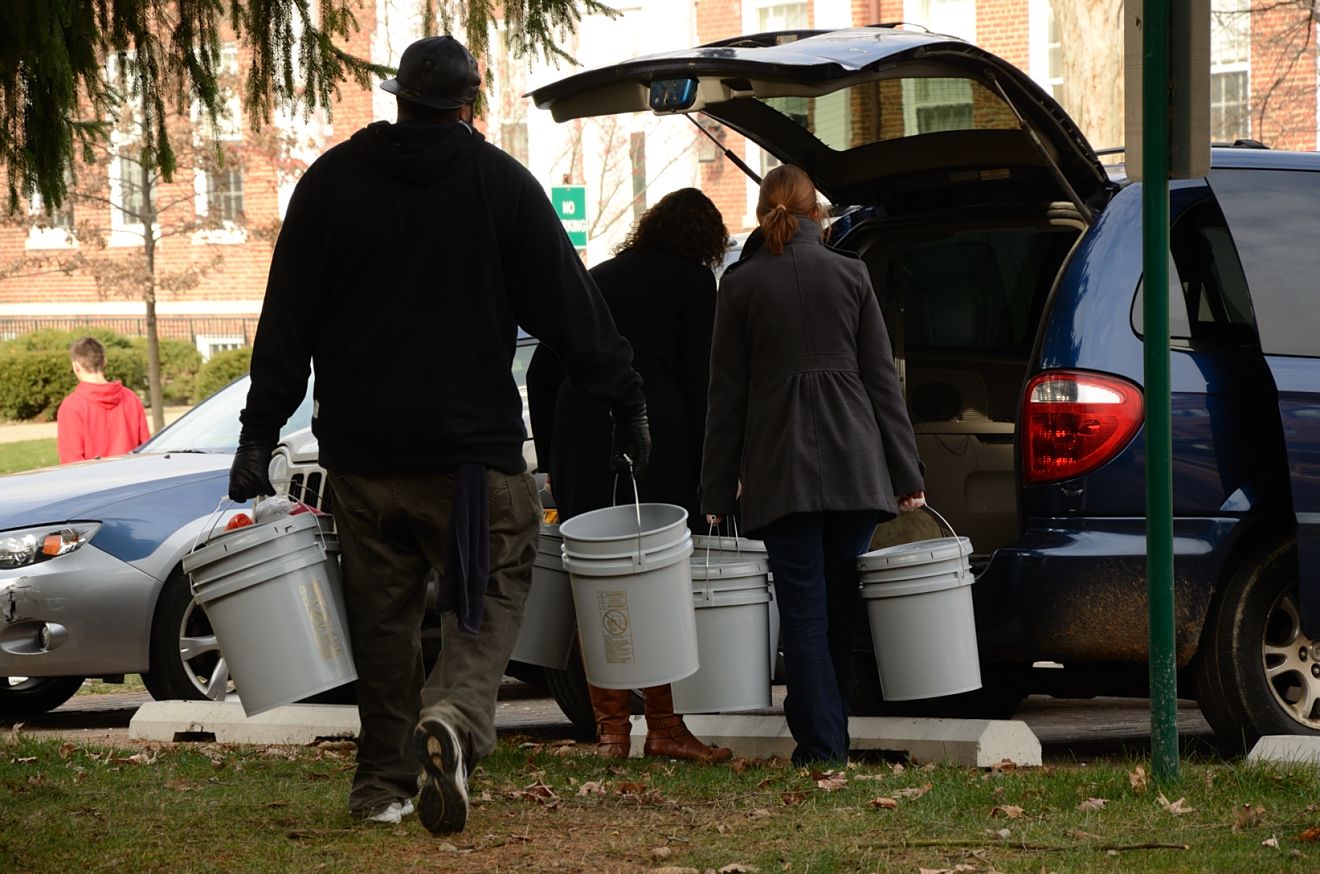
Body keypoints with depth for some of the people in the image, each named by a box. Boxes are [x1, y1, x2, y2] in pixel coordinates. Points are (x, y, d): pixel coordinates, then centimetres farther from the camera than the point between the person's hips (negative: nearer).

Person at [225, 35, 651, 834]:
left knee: (383, 613, 12)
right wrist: (626, 401, 6)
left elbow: (286, 318, 5)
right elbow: (571, 304, -1)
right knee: (492, 592, 2)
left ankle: (384, 783, 15)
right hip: (470, 443, -3)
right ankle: (456, 717, -25)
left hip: (361, 446, 3)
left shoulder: (330, 181, 5)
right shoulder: (501, 182, -2)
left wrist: (261, 432, 7)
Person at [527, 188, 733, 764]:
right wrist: (707, 470, 2)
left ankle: (609, 727, 8)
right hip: (654, 426, -4)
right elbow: (698, 379, 0)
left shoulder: (597, 278, 23)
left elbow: (541, 373, 20)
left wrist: (550, 458, 24)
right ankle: (663, 727, 2)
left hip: (577, 425, 4)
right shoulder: (693, 280, 9)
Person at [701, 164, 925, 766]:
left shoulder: (740, 285, 1)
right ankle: (829, 732, 17)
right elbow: (883, 380, 4)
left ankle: (822, 743, -8)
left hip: (779, 467, -2)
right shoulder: (850, 275, 4)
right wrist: (906, 475, 7)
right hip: (854, 467, 2)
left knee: (804, 609, -1)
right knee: (839, 605, 11)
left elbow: (726, 395, 3)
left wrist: (717, 494, 7)